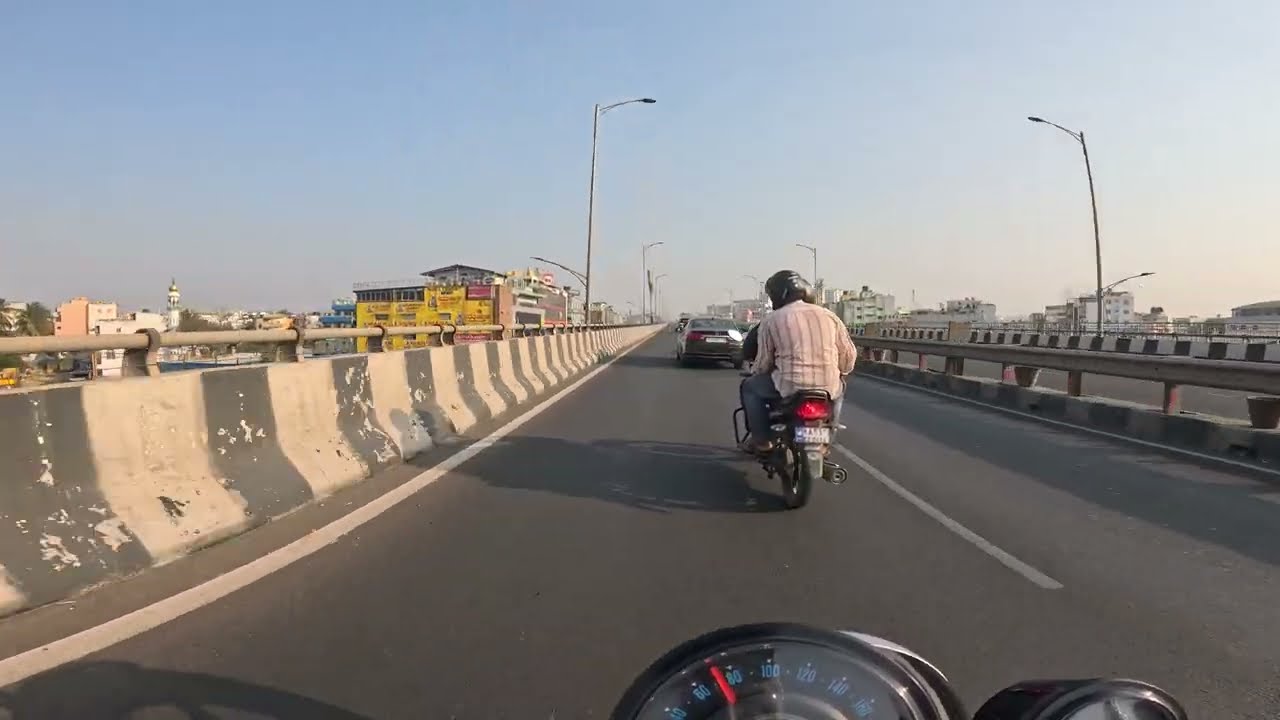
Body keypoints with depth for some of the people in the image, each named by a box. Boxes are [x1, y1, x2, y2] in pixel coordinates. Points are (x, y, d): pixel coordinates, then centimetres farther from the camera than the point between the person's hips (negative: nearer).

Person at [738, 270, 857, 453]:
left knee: (749, 387, 23)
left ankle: (760, 439, 18)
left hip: (790, 387, -3)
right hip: (828, 389, 3)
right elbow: (848, 355, 11)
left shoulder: (771, 321, 2)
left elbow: (763, 362, 4)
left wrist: (754, 373, 26)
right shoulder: (828, 315, 10)